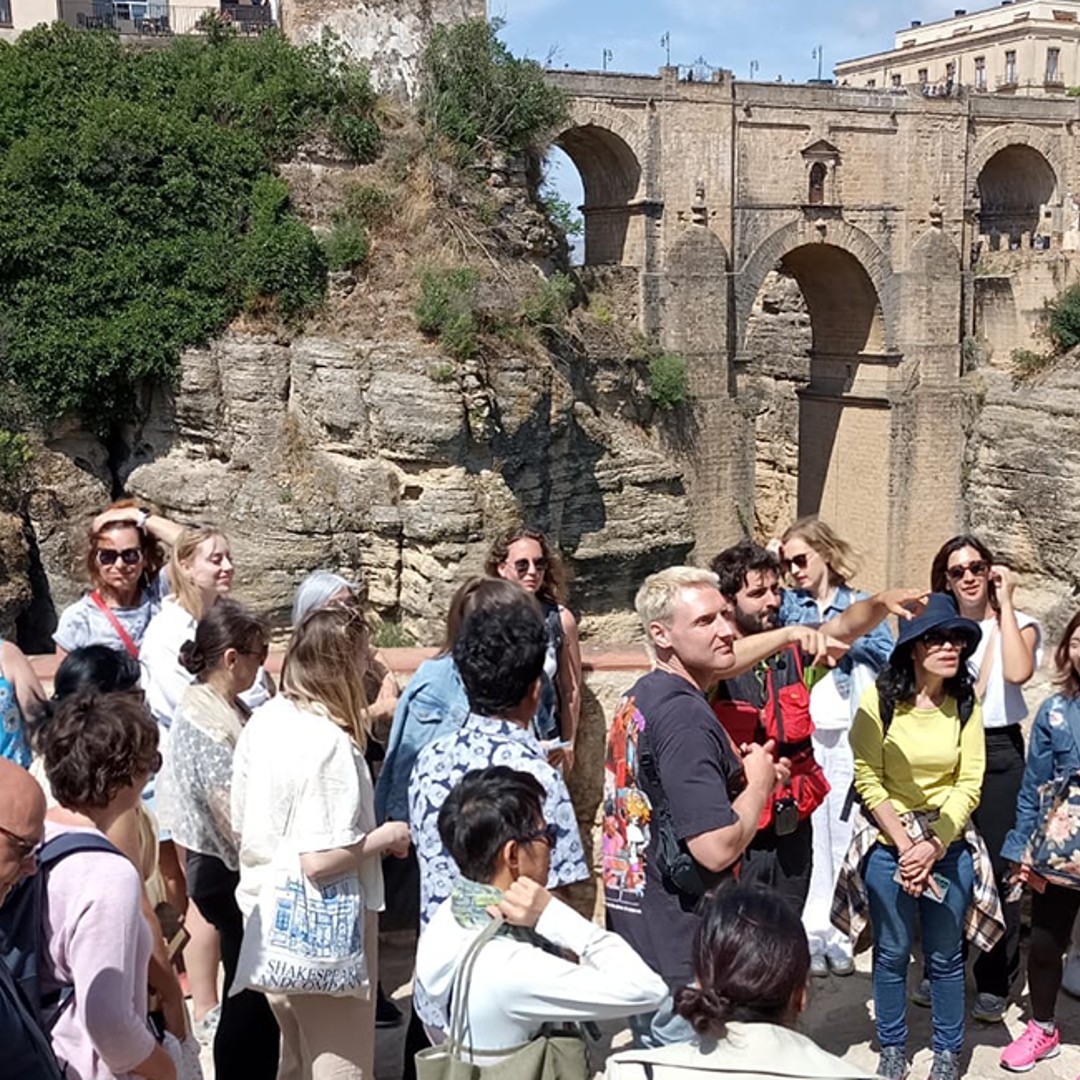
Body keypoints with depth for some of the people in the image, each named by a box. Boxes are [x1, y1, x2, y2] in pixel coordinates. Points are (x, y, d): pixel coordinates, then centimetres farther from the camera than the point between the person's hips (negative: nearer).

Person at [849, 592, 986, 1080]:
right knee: (891, 954, 11)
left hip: (949, 846, 1)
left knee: (945, 956, 11)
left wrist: (933, 846, -14)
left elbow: (969, 784, -5)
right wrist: (904, 845, -13)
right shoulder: (880, 699, -11)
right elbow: (868, 780, -10)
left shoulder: (964, 705, -3)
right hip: (889, 845, -1)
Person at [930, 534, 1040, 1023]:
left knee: (997, 871, 0)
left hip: (999, 752, -2)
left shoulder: (1018, 624, 2)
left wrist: (1004, 603, -14)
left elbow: (1017, 672, -20)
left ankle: (993, 983, 13)